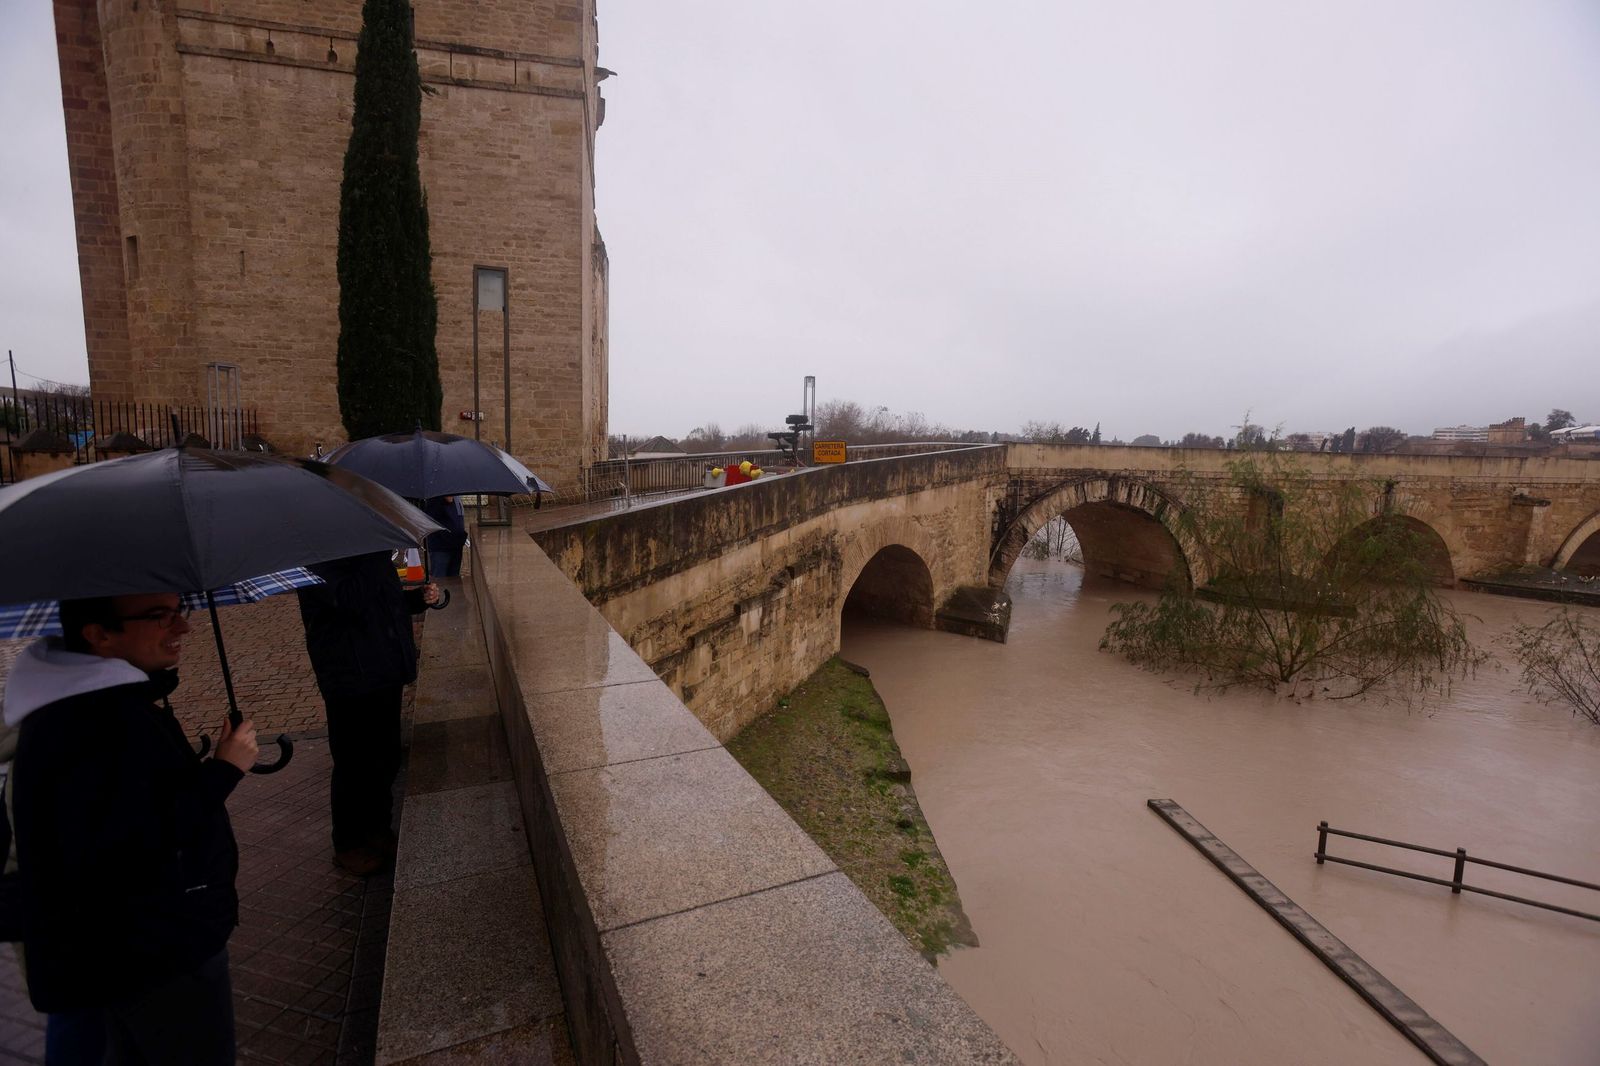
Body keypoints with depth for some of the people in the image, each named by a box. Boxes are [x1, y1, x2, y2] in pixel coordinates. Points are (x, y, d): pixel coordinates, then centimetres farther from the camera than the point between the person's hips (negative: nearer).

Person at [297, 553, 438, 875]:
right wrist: (379, 551, -28)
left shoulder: (367, 547, 9)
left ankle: (377, 830, 38)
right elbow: (351, 601, -31)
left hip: (385, 674, 8)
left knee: (386, 759, 18)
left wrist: (420, 597, 1)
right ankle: (348, 845, 27)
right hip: (351, 680, -8)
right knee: (354, 765, 7)